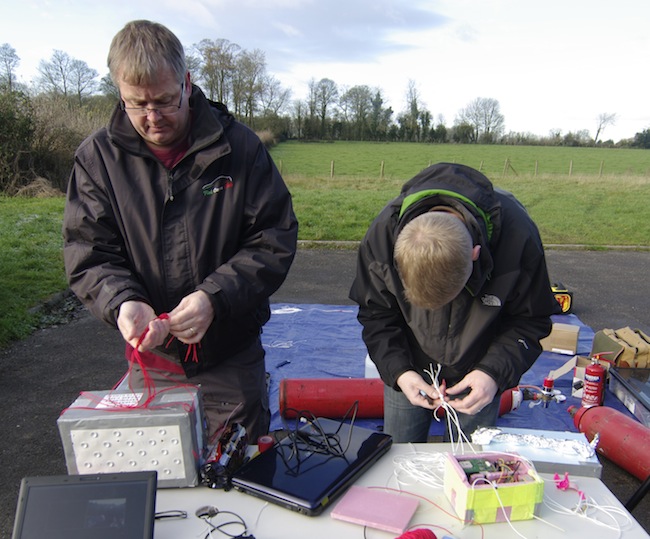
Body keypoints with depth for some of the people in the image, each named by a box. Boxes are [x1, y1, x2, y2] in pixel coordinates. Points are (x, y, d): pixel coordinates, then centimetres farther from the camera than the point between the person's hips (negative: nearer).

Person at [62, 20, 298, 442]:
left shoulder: (239, 147, -6)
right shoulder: (98, 157, -2)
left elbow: (275, 239, -8)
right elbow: (88, 253, -2)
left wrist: (215, 296, -21)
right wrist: (121, 301, -23)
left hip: (233, 359, 0)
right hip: (150, 362, 1)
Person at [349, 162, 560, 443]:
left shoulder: (518, 237, -30)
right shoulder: (382, 233, -27)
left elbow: (529, 321, -15)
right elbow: (375, 315, -12)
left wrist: (494, 372, -29)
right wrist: (398, 371, -24)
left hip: (476, 376, 0)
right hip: (407, 370, 1)